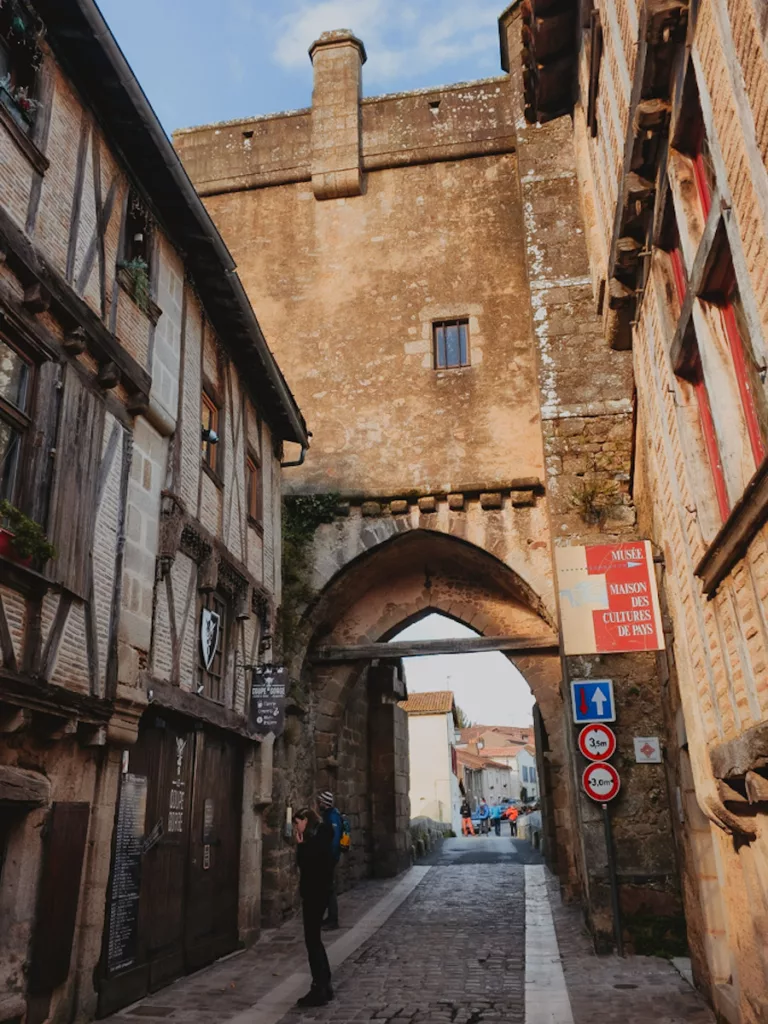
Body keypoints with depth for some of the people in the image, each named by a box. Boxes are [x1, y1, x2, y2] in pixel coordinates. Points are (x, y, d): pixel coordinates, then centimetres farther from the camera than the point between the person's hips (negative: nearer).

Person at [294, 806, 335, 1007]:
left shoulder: (318, 836, -15)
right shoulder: (315, 836, 13)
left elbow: (305, 862, -21)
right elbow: (305, 863, 13)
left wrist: (300, 844, -13)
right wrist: (301, 844, 4)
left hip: (316, 893, -10)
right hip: (314, 892, 10)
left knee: (312, 940, -4)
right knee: (314, 939, 15)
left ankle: (319, 990, 1)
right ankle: (324, 986, 23)